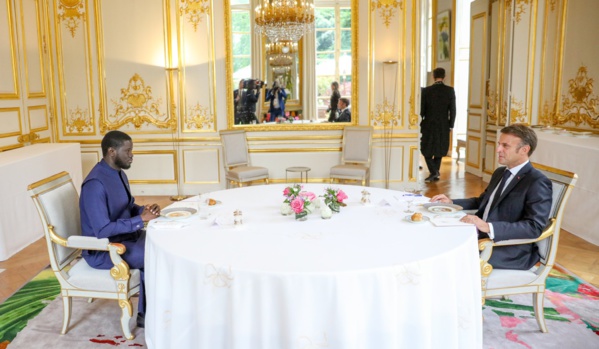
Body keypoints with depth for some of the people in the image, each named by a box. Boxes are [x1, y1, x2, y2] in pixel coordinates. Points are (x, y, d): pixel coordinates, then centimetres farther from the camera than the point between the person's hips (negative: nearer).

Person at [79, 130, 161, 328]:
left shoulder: (119, 173, 4)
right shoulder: (95, 184, -26)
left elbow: (130, 207, 15)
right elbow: (103, 231, -29)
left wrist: (145, 210, -7)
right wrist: (141, 219, -26)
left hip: (126, 236, 9)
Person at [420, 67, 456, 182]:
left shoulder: (426, 90, -8)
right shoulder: (450, 90, -4)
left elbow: (422, 109, -5)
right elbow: (452, 110, -2)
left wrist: (421, 123, 9)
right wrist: (451, 126, 8)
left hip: (429, 125, -2)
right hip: (444, 126, 2)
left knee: (426, 149, 8)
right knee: (439, 149, 15)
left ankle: (434, 171, -9)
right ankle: (436, 173, 18)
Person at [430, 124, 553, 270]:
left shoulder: (538, 183, -12)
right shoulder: (500, 172, 15)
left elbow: (534, 227, -22)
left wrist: (488, 227, -32)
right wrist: (451, 203, 13)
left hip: (513, 251, -8)